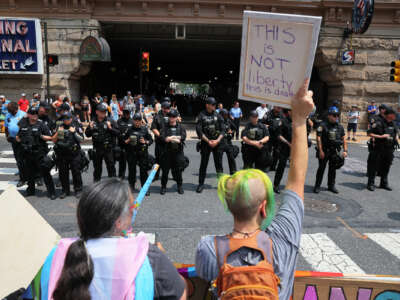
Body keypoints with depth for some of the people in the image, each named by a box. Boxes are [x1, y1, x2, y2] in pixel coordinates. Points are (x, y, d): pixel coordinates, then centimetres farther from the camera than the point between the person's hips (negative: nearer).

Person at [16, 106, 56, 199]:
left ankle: (51, 192, 4)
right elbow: (18, 137, 22)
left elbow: (50, 137, -4)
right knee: (29, 174, 17)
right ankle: (30, 190, 35)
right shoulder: (23, 124, 8)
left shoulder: (41, 124, -3)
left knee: (45, 173, -3)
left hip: (39, 153, -4)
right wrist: (17, 139, 3)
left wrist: (41, 136, -17)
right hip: (27, 154, 4)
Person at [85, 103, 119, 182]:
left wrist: (110, 128, -21)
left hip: (108, 148, -3)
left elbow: (117, 133, -7)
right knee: (97, 167, 16)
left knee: (111, 166, -1)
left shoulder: (110, 121, -2)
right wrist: (90, 128, -7)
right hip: (97, 148, 3)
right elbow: (87, 134, 11)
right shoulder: (93, 122, 7)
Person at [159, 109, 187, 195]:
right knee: (165, 170, 5)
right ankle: (163, 186, 19)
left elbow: (183, 137, -7)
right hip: (166, 152, 0)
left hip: (178, 152, 0)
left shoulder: (181, 127, 9)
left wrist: (170, 138, -15)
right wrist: (176, 138, -17)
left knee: (178, 170, 6)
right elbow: (162, 137, -9)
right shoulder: (165, 127, 6)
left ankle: (179, 186, 21)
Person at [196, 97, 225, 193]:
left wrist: (217, 140, -10)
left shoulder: (217, 116, 5)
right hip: (205, 143, -2)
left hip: (217, 142, 2)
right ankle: (201, 184, 12)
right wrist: (208, 141, -12)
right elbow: (199, 131, -8)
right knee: (203, 164, 3)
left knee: (219, 163, 6)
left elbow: (223, 130, 3)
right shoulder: (201, 115, -3)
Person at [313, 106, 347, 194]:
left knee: (333, 169, 11)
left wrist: (345, 150, 4)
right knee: (321, 168, 0)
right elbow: (318, 138, -12)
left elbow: (343, 139, 12)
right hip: (324, 151, -5)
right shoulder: (323, 125, -8)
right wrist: (320, 151, -17)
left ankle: (331, 185, 24)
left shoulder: (340, 127, 9)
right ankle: (317, 186, 10)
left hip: (335, 151, 5)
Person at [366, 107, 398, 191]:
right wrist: (381, 136, -23)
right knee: (373, 166, -1)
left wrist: (396, 138, 11)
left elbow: (396, 132, 27)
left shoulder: (392, 123, 8)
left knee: (386, 167, 15)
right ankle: (371, 184, 9)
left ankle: (384, 183, 28)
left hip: (389, 149, 7)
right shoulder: (378, 122, -14)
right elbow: (369, 133, -17)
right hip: (377, 149, -7)